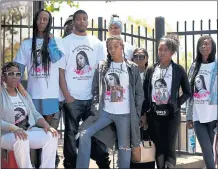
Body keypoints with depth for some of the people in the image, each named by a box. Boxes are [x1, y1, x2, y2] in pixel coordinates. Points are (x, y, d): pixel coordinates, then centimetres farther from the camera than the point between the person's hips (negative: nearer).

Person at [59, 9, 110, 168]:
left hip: (93, 96, 2)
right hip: (72, 97, -2)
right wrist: (66, 95, -8)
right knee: (72, 133, 5)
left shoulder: (97, 43, 10)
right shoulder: (66, 42, 2)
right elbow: (60, 71, -1)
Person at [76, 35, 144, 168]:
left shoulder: (133, 68, 2)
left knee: (124, 147, 4)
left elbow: (139, 93, 5)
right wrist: (95, 105, 2)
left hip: (125, 114, -2)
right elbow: (95, 89, 13)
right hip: (105, 112, 2)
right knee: (85, 134, -13)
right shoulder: (102, 67, 6)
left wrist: (136, 114, 0)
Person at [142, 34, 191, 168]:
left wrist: (176, 105, -8)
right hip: (153, 114, 3)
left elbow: (187, 92, 3)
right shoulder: (151, 70, 6)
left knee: (170, 147, -1)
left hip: (171, 114, -2)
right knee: (159, 147, 7)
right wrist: (144, 112, 2)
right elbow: (145, 93, 8)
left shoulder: (178, 70, -1)